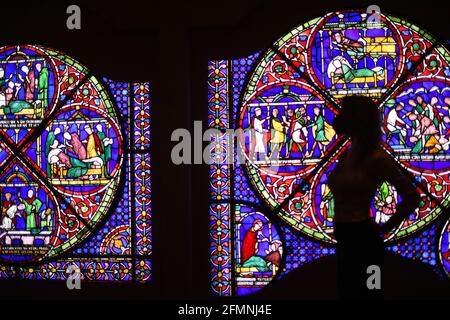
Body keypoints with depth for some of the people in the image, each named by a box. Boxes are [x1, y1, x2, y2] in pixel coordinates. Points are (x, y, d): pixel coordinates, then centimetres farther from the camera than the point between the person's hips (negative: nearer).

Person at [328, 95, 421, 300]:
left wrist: (385, 227, -7)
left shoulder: (377, 158, -15)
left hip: (362, 242, -8)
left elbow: (412, 196, -12)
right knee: (347, 294, 18)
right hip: (345, 241, 8)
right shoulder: (347, 156, 8)